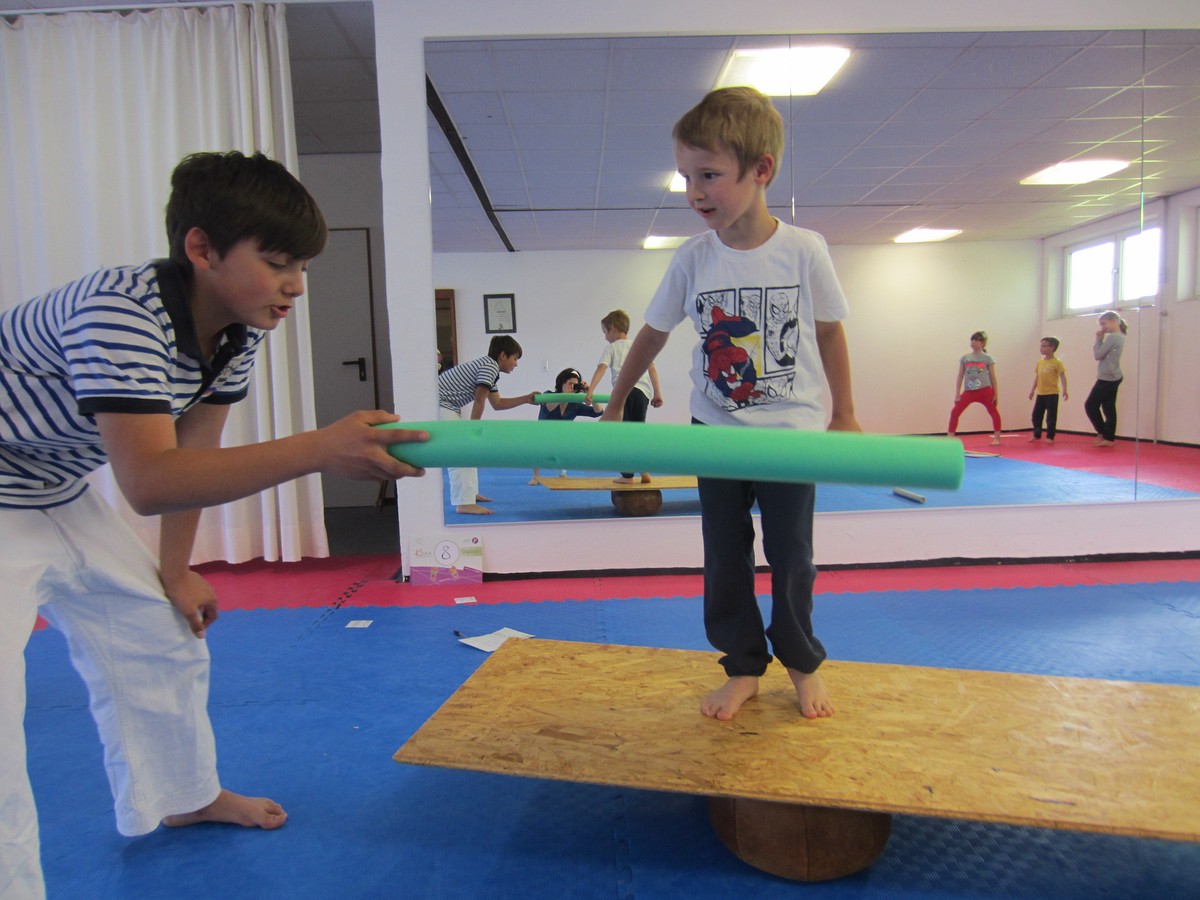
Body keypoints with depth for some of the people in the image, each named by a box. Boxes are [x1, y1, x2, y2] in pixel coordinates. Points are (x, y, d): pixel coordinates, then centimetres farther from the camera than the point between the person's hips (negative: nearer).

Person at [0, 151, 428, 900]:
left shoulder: (239, 330, -9)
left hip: (60, 497, 8)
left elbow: (194, 450, 1)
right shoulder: (120, 314, -35)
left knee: (164, 638, 14)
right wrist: (318, 450, -52)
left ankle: (185, 796, 36)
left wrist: (176, 571, 7)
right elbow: (148, 481, -43)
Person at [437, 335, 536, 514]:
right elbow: (479, 401, -16)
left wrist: (526, 399, 20)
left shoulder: (489, 369, 16)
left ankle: (470, 492, 27)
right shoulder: (490, 366, -15)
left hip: (448, 406, 11)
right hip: (439, 405, -11)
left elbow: (497, 403, 23)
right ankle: (465, 503, -17)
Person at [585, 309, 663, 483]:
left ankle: (627, 476, 2)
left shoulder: (612, 347, 11)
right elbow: (652, 368, 13)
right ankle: (644, 471, 8)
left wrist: (590, 390, -14)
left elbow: (601, 368, -5)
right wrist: (657, 393, 11)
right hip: (642, 392, 4)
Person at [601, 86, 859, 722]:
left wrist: (844, 416, 9)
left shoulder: (804, 251, -11)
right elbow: (652, 335, 5)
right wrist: (614, 407, 12)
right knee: (725, 560, 9)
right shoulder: (692, 259, -7)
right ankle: (744, 668, 27)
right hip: (716, 433, 2)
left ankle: (802, 663, 33)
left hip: (793, 432, -1)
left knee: (791, 557, 10)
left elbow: (830, 335, 2)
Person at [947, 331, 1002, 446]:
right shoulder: (965, 358, 7)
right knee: (955, 412, -8)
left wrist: (996, 394, 3)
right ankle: (950, 438, -3)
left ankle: (997, 438, 20)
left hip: (985, 391, -1)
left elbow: (993, 378, 5)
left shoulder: (987, 359, 2)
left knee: (994, 413, 6)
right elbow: (960, 377, 9)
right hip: (969, 392, 1)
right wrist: (957, 394, 4)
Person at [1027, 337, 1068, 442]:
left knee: (1051, 417, 0)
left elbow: (1062, 377, -10)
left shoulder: (1057, 362, -8)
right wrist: (1032, 390, 13)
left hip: (1052, 394, -6)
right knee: (1036, 415, 9)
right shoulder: (1039, 362, 8)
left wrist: (1064, 390, -18)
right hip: (1040, 394, 6)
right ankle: (1037, 435, 22)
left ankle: (1050, 436, 8)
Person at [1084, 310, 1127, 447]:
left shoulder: (1112, 337, -16)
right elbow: (1105, 355, 13)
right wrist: (1100, 340, 3)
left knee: (1090, 405, -3)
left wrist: (1099, 339, -6)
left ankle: (1102, 433, 5)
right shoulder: (1120, 336, 14)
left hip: (1107, 379, -10)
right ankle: (1109, 438, 9)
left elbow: (1098, 355, -15)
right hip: (1113, 378, 10)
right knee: (1109, 407, 8)